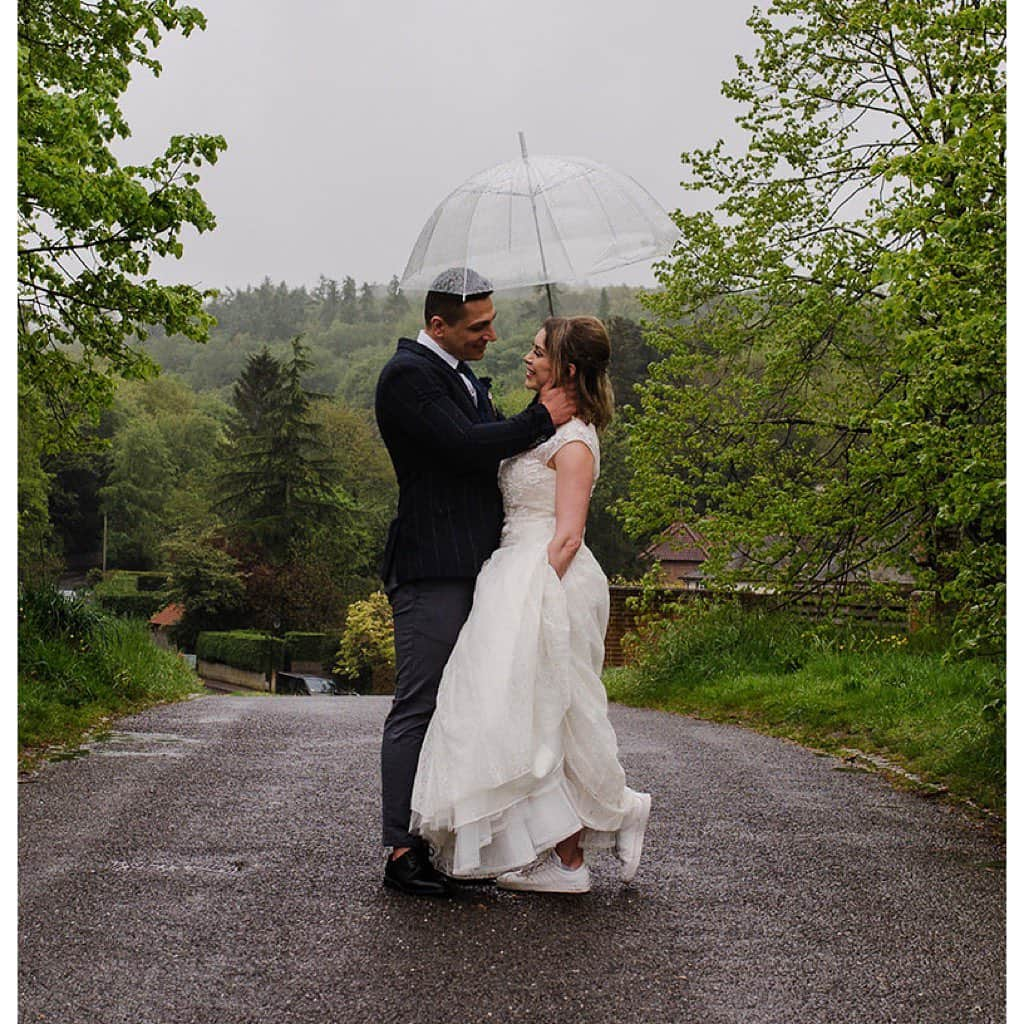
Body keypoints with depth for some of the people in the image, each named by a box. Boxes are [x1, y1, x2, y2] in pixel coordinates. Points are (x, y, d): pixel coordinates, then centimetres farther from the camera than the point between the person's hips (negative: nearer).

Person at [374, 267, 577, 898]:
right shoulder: (408, 375, -9)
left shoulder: (463, 376, 21)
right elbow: (464, 445, -20)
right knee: (418, 710, -6)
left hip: (473, 570, 10)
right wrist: (542, 419, -9)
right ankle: (402, 852, -1)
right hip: (431, 572, -10)